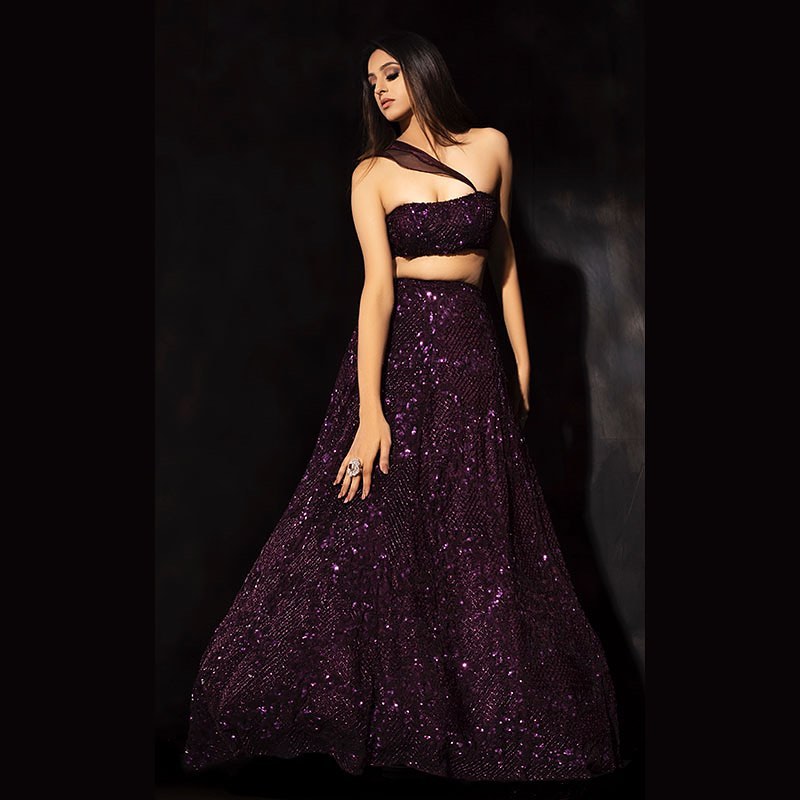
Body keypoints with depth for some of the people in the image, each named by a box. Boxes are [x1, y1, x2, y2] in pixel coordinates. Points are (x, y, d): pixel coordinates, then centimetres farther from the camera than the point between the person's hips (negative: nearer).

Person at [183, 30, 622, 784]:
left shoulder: (491, 148, 8)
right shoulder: (372, 173, 1)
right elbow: (378, 286, -10)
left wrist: (522, 356, 12)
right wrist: (369, 410, -18)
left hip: (470, 354, 2)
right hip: (396, 350, -2)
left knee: (482, 540, 4)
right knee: (370, 531, -4)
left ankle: (488, 715, 17)